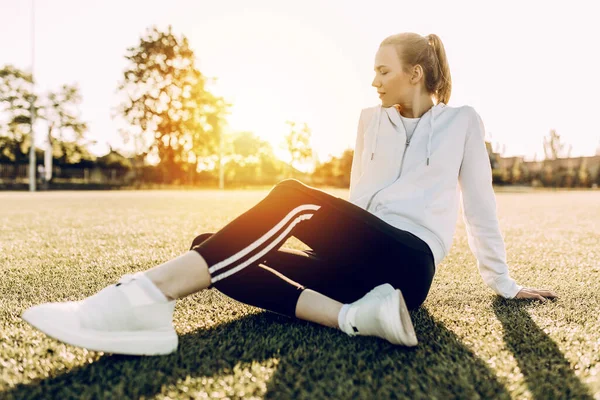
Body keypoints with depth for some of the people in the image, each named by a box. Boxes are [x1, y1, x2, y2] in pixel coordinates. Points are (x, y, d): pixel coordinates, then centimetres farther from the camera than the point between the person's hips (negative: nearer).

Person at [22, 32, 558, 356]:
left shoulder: (462, 121, 11)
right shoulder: (372, 120, 22)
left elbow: (479, 203, 13)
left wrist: (504, 283, 17)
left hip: (408, 265, -5)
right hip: (356, 262, 5)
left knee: (295, 198, -32)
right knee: (213, 250, -17)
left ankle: (148, 294, -44)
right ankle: (355, 315, -39)